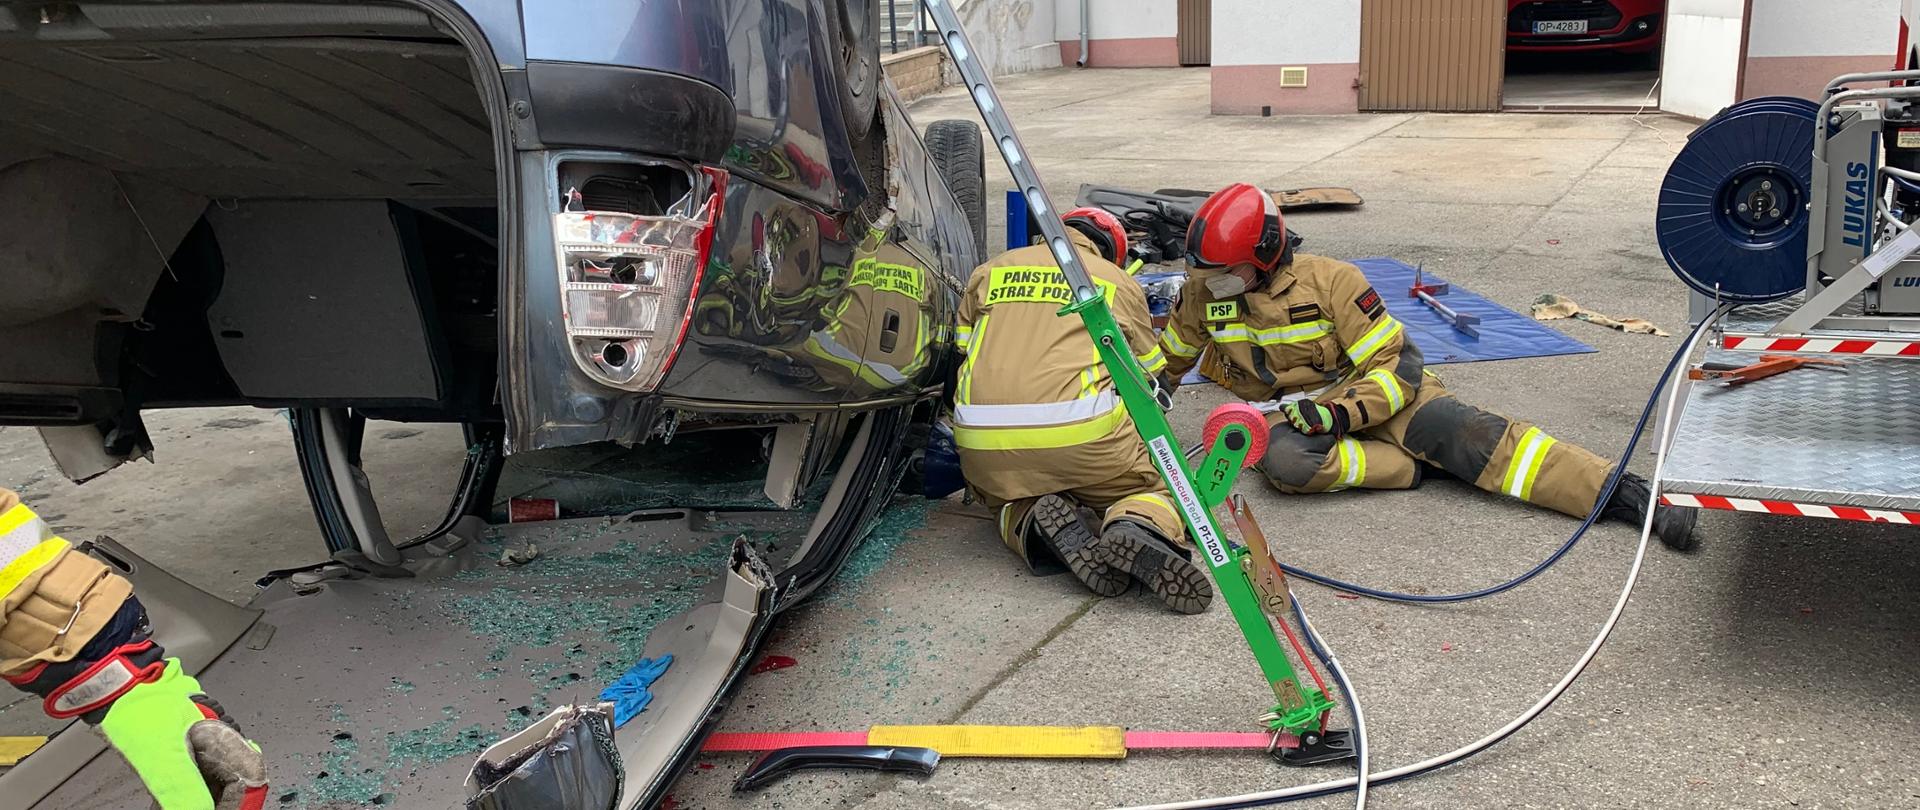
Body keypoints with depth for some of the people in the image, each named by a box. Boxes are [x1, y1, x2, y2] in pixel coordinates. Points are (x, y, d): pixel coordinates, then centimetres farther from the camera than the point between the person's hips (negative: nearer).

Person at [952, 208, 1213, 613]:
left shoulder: (989, 272, 23)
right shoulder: (1119, 283, 19)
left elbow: (961, 357, 26)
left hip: (983, 447, 2)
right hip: (1080, 430, -2)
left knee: (1008, 501, 32)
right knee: (1161, 486, 19)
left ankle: (1031, 522, -6)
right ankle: (1139, 528, -17)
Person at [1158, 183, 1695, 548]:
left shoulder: (1329, 281, -15)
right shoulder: (1205, 293, -4)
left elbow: (1398, 367, -15)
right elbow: (1172, 355, 17)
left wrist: (1340, 413, -29)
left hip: (1367, 389, -2)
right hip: (1282, 410, 2)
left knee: (1456, 428, -27)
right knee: (1286, 463, -36)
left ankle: (1628, 495, -30)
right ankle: (1418, 466, -19)